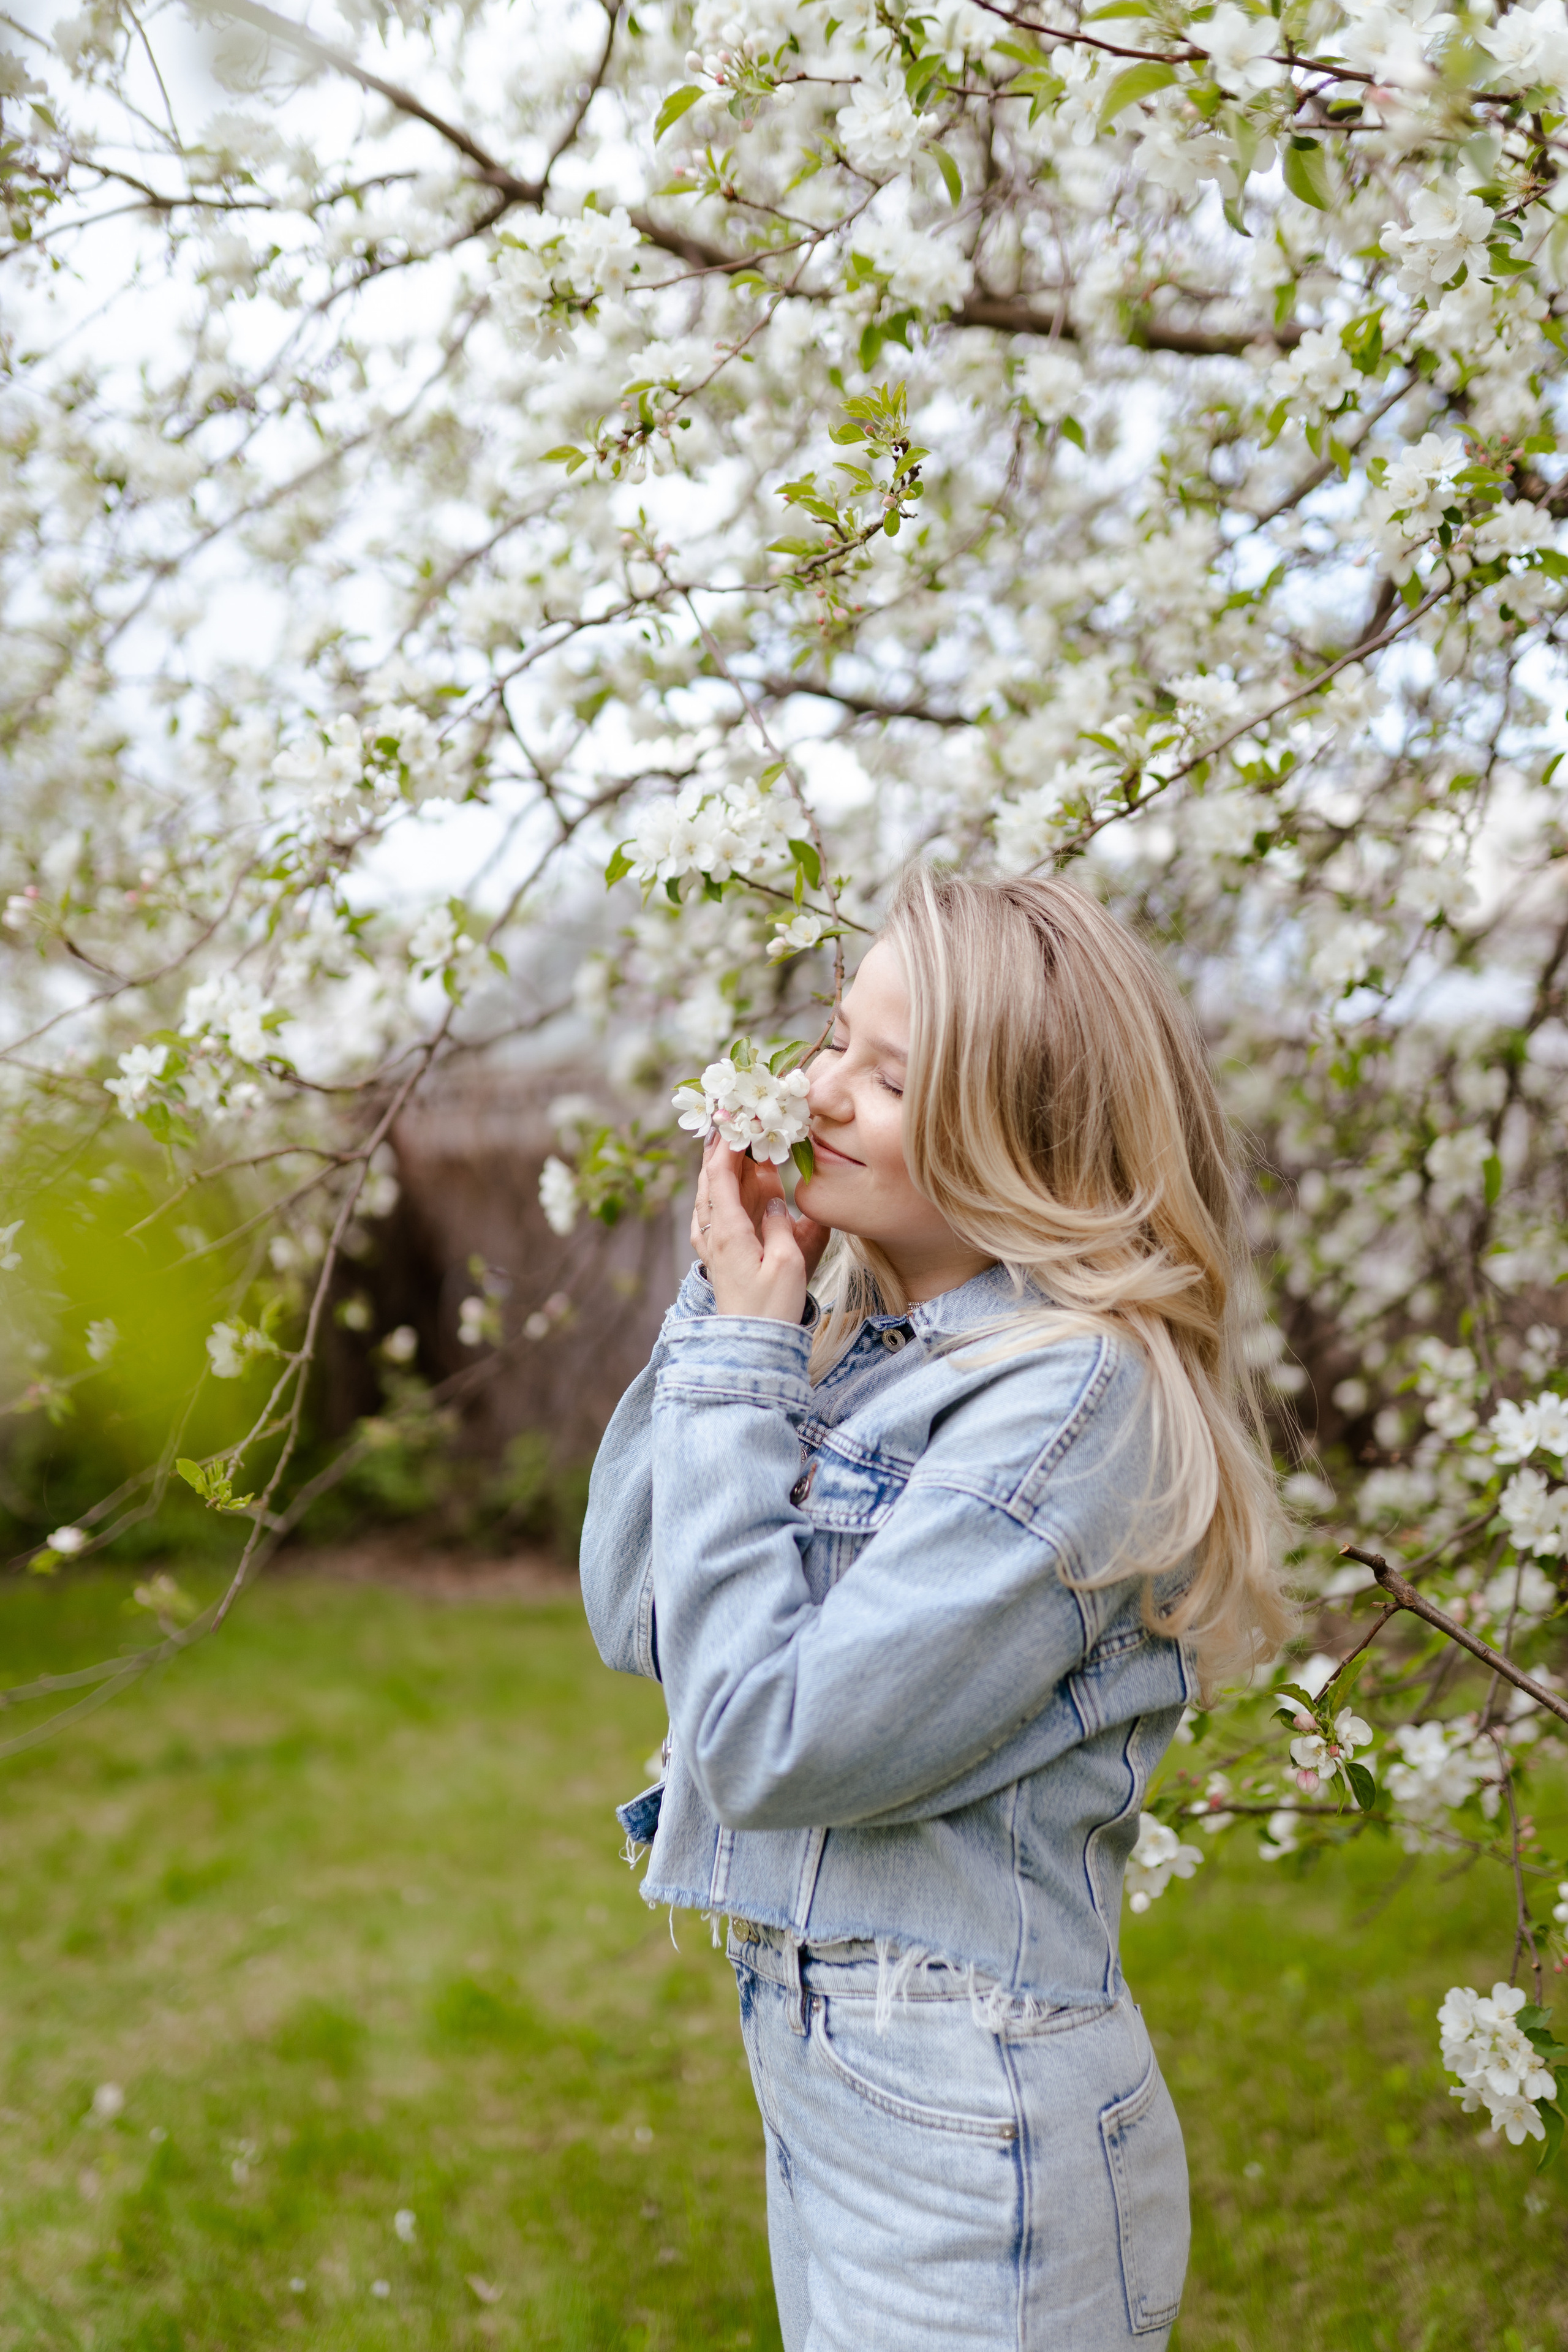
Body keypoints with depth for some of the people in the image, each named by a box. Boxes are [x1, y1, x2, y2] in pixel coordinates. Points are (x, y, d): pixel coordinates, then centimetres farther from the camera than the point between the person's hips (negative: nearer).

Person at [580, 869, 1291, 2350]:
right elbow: (632, 1618, 2)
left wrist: (740, 1362, -18)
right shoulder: (853, 1334, 1)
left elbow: (772, 1744, -24)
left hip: (971, 2125, -7)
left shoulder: (1077, 1396, -22)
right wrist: (722, 1315, -6)